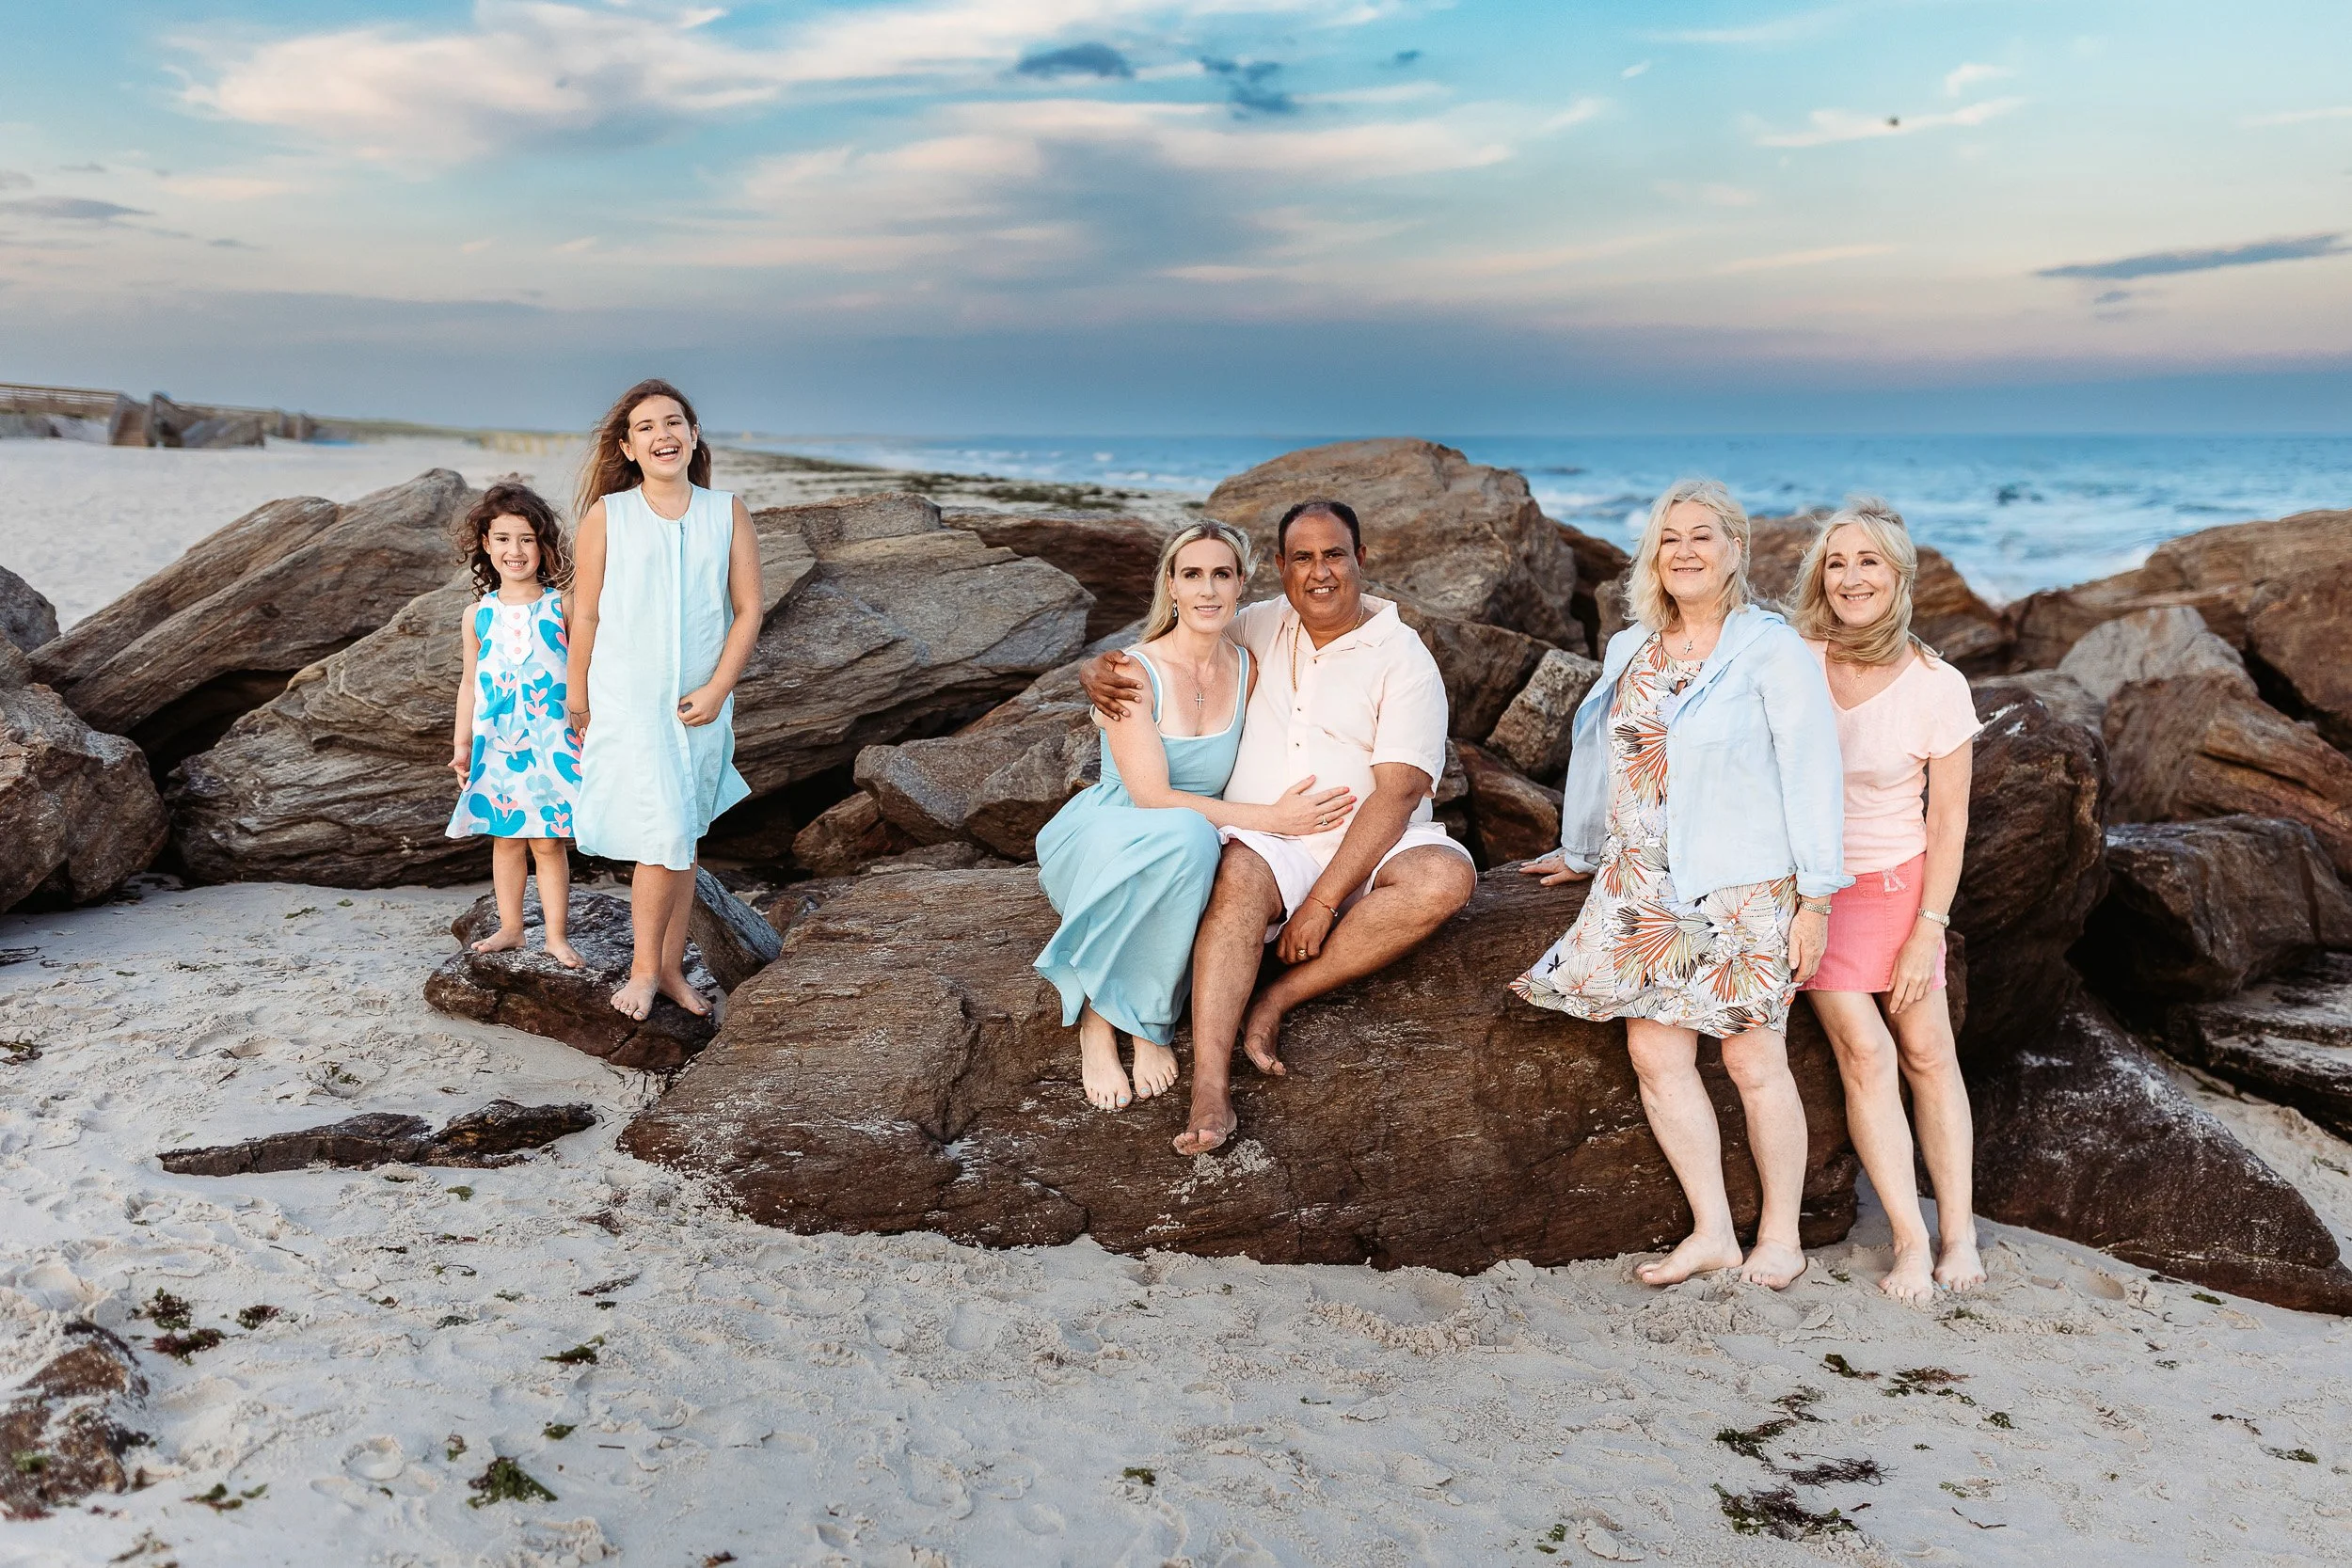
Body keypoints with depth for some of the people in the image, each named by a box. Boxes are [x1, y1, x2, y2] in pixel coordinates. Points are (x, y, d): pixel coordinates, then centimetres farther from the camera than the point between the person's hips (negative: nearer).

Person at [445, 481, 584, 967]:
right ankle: (509, 927, 22)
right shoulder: (478, 615, 5)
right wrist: (462, 745, 9)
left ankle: (556, 935, 8)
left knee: (548, 841, 0)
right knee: (505, 838, 11)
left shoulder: (561, 606, -2)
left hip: (551, 743, -3)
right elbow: (470, 682, 11)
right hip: (495, 743, 3)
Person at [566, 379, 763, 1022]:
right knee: (664, 839, -9)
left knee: (682, 842, 12)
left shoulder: (727, 514, 3)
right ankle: (644, 969, 8)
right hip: (625, 704, -3)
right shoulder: (606, 516, -3)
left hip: (700, 706, 3)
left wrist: (716, 690, -9)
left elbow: (748, 610, 1)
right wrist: (576, 706, 4)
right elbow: (585, 616, 1)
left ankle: (672, 968, 24)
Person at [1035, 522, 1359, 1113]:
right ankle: (1099, 1019, -24)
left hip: (1178, 862, 4)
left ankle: (1143, 1018, -13)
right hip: (1094, 840, -4)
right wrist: (1271, 819, -24)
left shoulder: (1248, 669, 0)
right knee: (1184, 836, -39)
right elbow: (1152, 797, -22)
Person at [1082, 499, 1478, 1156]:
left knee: (1446, 877, -31)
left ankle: (1274, 1001, -27)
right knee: (1239, 875, -34)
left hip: (1367, 850, -1)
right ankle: (1209, 1085, -44)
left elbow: (1397, 791, -12)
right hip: (1265, 838, 1)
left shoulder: (1402, 656, -2)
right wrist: (1099, 669, -7)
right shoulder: (1259, 629, 11)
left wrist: (1322, 903, -21)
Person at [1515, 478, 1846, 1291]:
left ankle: (1780, 1237, 15)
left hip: (1744, 889, -5)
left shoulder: (1773, 651, -3)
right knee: (1655, 1052, 0)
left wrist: (1815, 897, -10)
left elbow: (1811, 774, -7)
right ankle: (1712, 1232, 12)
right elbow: (1603, 758, 25)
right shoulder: (1629, 652, 14)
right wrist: (1581, 853, 32)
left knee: (1754, 1063, -1)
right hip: (1645, 889, 5)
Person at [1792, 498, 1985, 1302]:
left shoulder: (1937, 686, -10)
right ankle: (1911, 1242, -5)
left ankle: (1958, 1231, 12)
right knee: (1865, 1052, -10)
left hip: (1897, 881, 1)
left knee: (1928, 1053, 1)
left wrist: (1928, 929, -8)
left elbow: (1948, 818, -6)